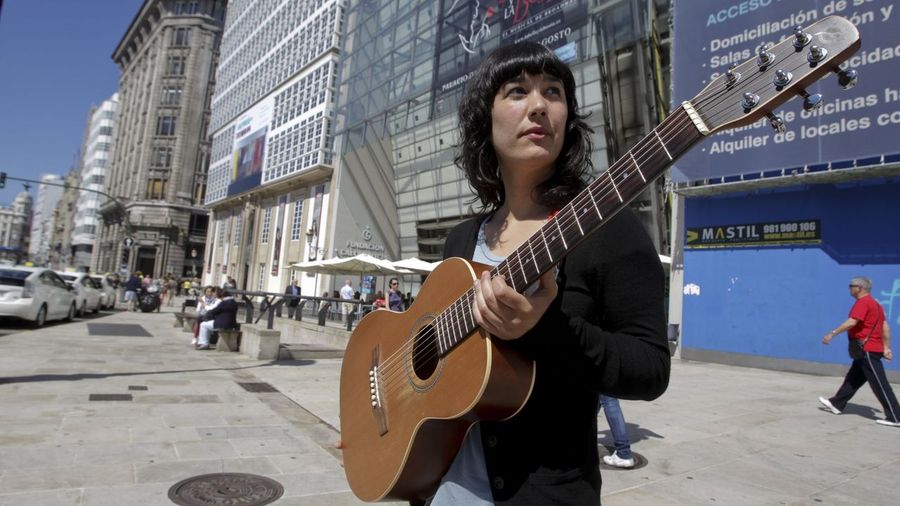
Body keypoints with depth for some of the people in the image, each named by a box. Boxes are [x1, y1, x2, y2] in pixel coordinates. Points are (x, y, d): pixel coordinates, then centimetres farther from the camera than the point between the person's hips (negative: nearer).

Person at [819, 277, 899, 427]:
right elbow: (885, 327, 16)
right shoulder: (875, 304, 16)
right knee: (853, 379, 16)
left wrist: (832, 333, -20)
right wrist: (886, 348, 15)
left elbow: (852, 322, -25)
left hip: (868, 350, -10)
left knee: (879, 384, -6)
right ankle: (836, 404, 25)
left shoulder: (863, 302, -14)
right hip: (867, 350, 10)